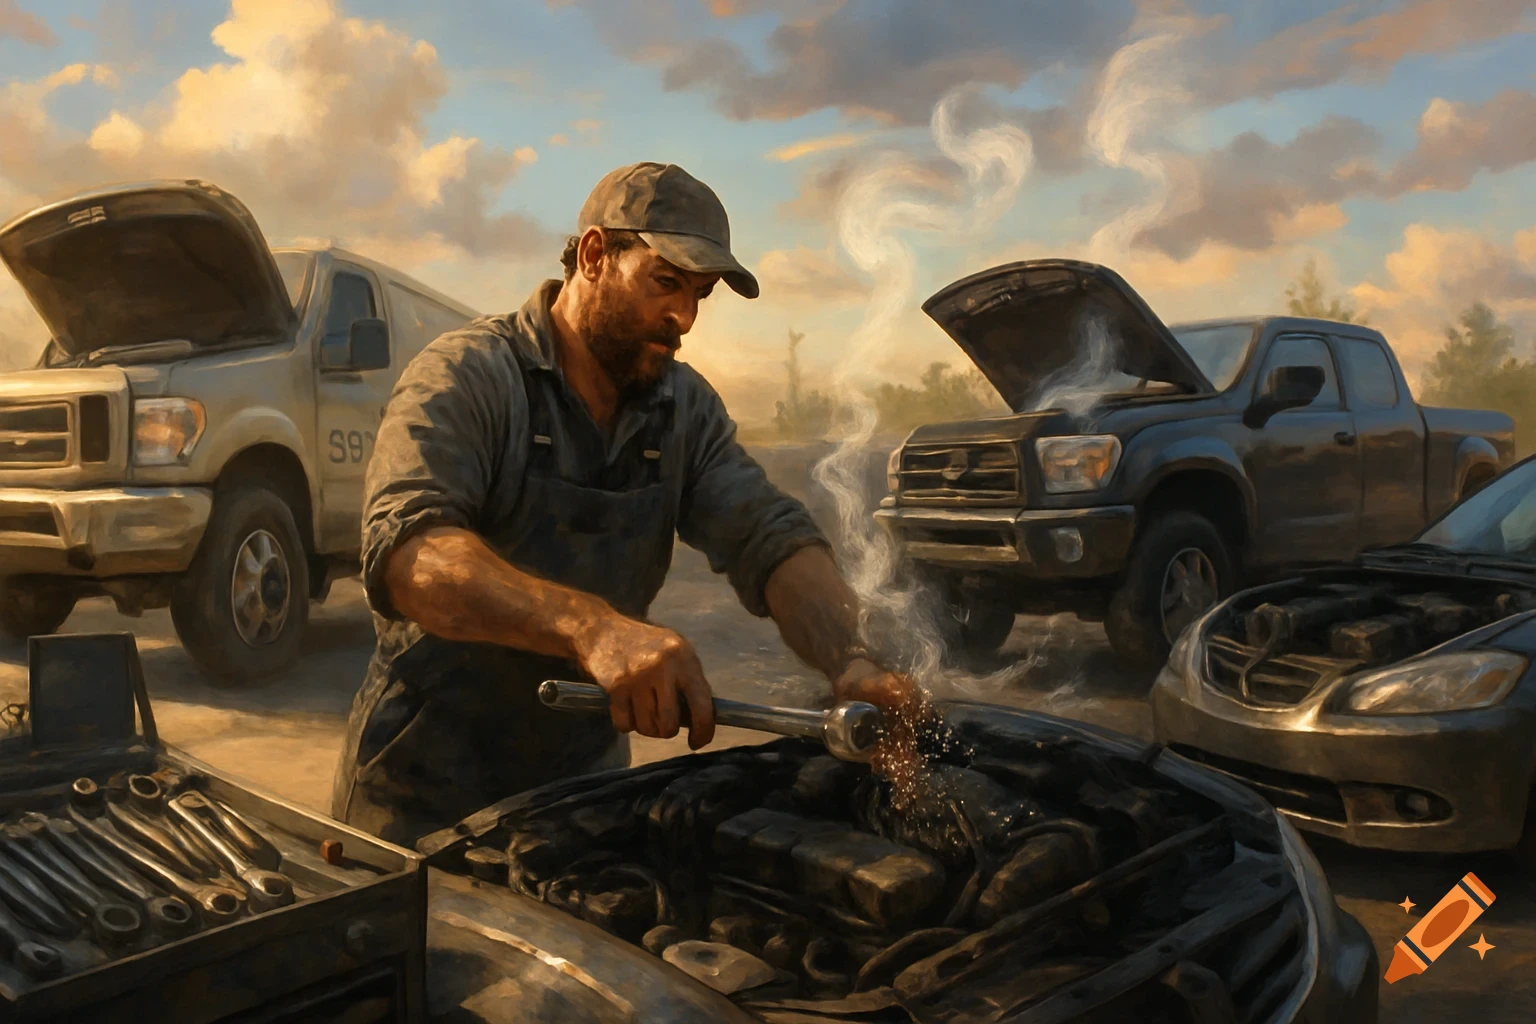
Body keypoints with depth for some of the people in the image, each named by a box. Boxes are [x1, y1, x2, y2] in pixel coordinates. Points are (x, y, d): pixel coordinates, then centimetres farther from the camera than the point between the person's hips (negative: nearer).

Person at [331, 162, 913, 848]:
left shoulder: (688, 410, 2)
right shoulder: (465, 375, -18)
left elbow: (771, 537, -10)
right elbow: (407, 553, -34)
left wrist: (850, 665, -30)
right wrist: (590, 625, -49)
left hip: (585, 776, 5)